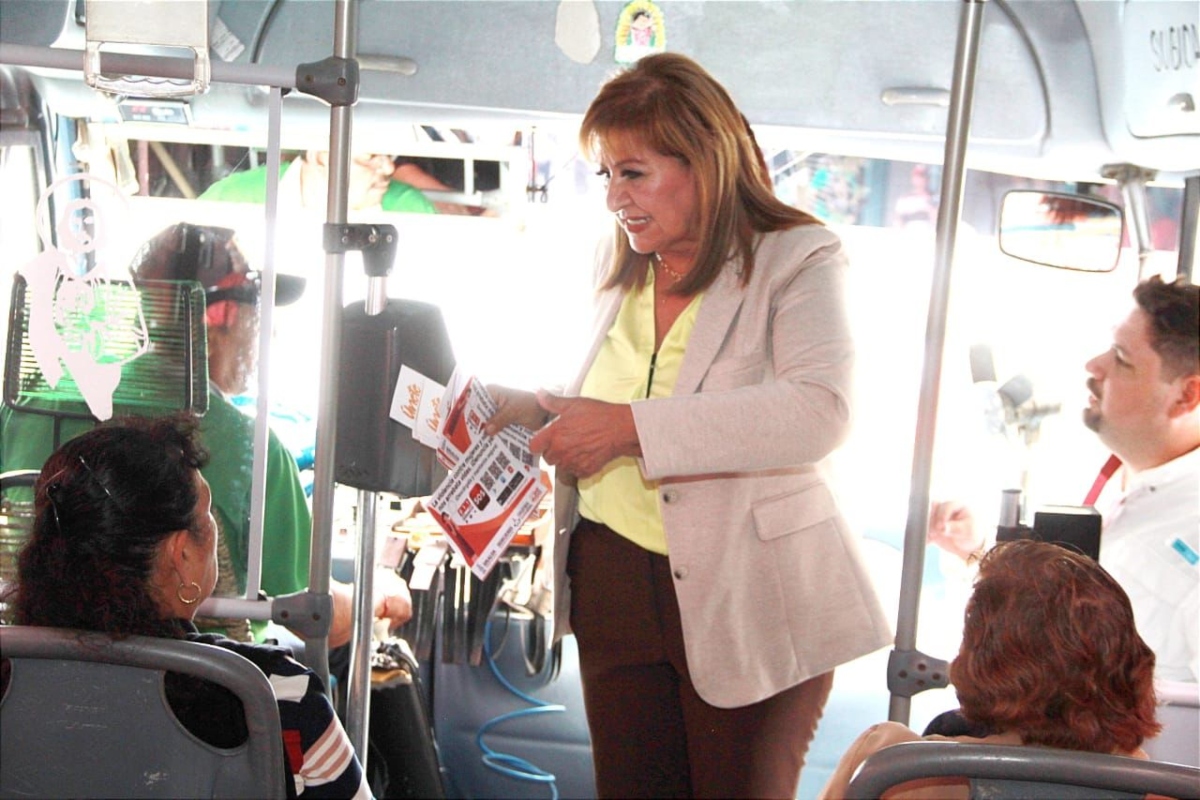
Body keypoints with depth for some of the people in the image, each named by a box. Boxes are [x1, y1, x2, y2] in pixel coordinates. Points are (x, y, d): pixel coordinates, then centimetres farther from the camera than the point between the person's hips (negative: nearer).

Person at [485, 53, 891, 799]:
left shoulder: (797, 259, -8)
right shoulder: (620, 268, 12)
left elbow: (818, 411, -24)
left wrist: (632, 426, -27)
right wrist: (528, 408, 2)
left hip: (747, 599, -5)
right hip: (615, 588, 6)